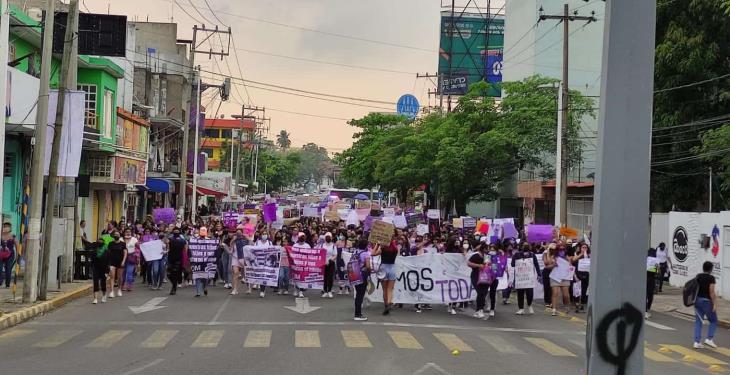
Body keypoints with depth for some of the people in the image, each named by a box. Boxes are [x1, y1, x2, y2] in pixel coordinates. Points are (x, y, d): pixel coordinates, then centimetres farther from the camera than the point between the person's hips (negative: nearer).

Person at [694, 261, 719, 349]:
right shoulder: (711, 278, -12)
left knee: (698, 321, 8)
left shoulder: (698, 277, 7)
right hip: (706, 301, -6)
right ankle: (709, 339, -1)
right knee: (713, 321, 10)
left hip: (697, 300, 6)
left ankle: (697, 342, 4)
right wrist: (715, 304, -13)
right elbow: (711, 292, -16)